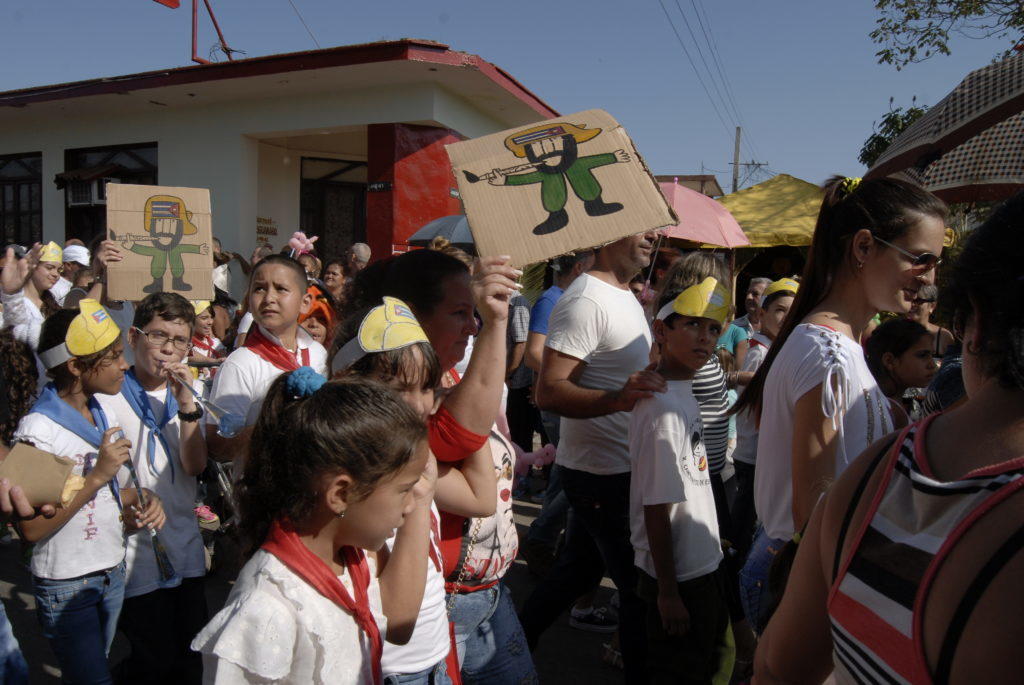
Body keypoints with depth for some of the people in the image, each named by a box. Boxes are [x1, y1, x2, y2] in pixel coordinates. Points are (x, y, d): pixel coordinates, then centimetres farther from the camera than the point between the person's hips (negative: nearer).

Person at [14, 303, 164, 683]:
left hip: (113, 574, 7)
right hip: (66, 587, -7)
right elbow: (32, 529, -22)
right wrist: (98, 476, -26)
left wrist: (139, 501, -7)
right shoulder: (38, 430, -20)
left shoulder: (102, 413, 3)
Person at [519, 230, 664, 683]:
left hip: (616, 470, 10)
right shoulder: (585, 300, -20)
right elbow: (548, 392, -26)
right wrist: (616, 399, -39)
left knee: (577, 570, 20)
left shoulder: (626, 297, 13)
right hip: (604, 474, -10)